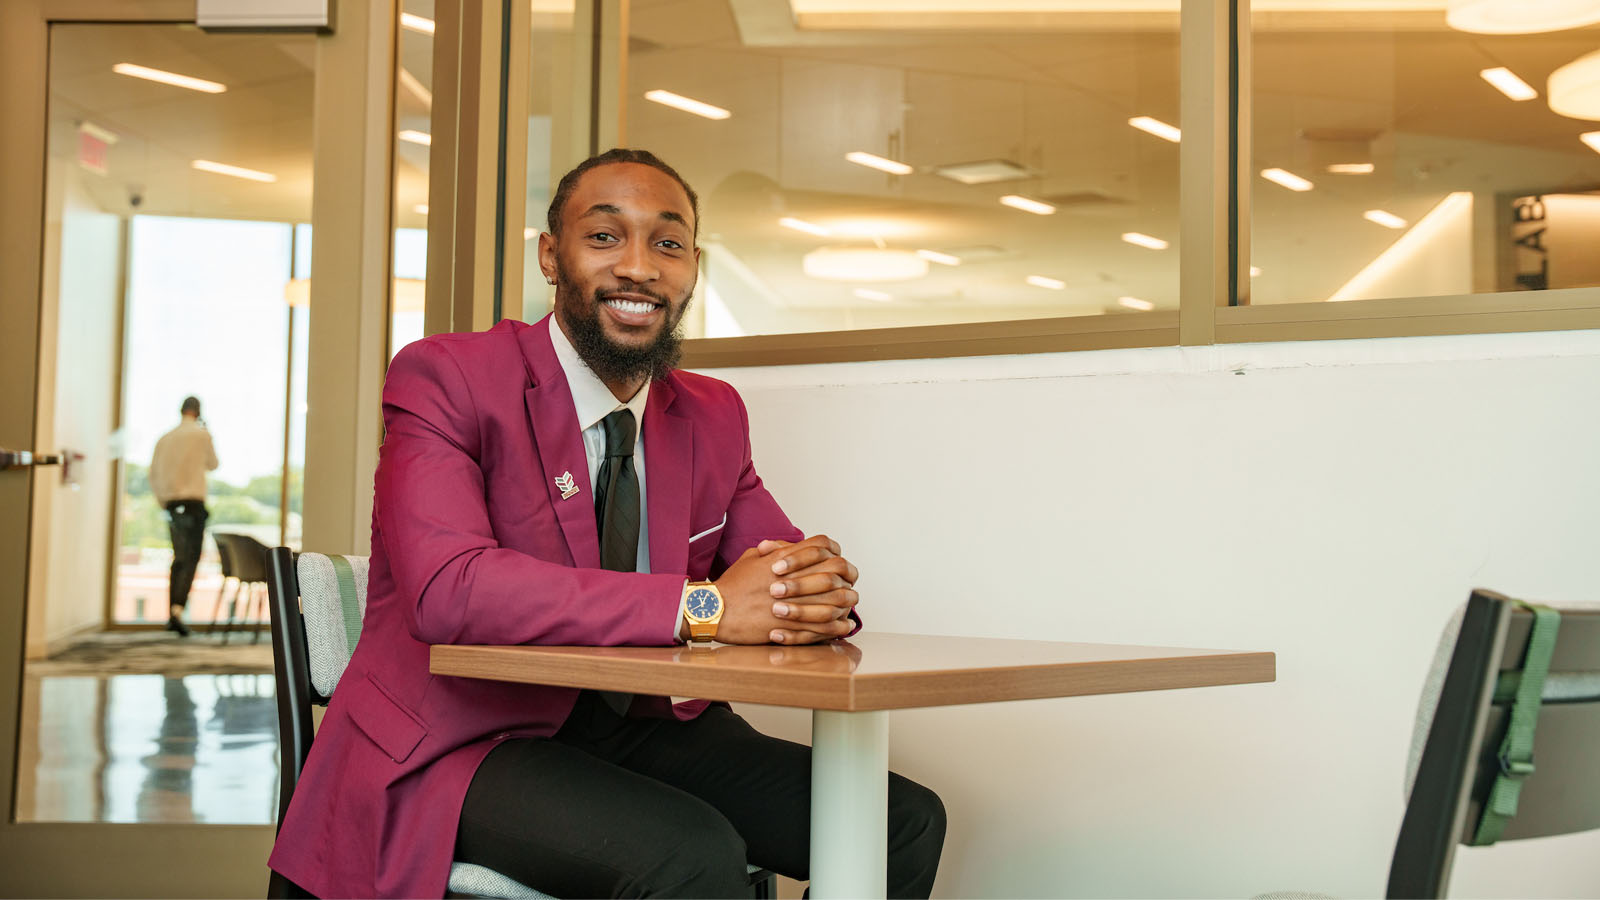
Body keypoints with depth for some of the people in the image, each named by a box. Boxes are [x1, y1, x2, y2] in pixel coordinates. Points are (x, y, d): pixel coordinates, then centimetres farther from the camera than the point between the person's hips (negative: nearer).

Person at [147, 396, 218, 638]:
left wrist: (163, 501, 17)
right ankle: (177, 609, -24)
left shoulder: (165, 438, 12)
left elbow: (153, 474, 11)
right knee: (191, 559, -9)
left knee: (180, 558, 15)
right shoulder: (201, 434, -3)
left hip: (171, 502, 6)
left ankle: (171, 612, 14)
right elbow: (212, 464, 11)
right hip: (193, 501, -6)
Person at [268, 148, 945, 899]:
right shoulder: (443, 379, -10)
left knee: (906, 822, -7)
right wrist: (700, 607, -31)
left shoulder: (715, 417, 10)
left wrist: (824, 593, -19)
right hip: (468, 741, -6)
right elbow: (446, 588, -26)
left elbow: (780, 570, 9)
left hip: (647, 731, 7)